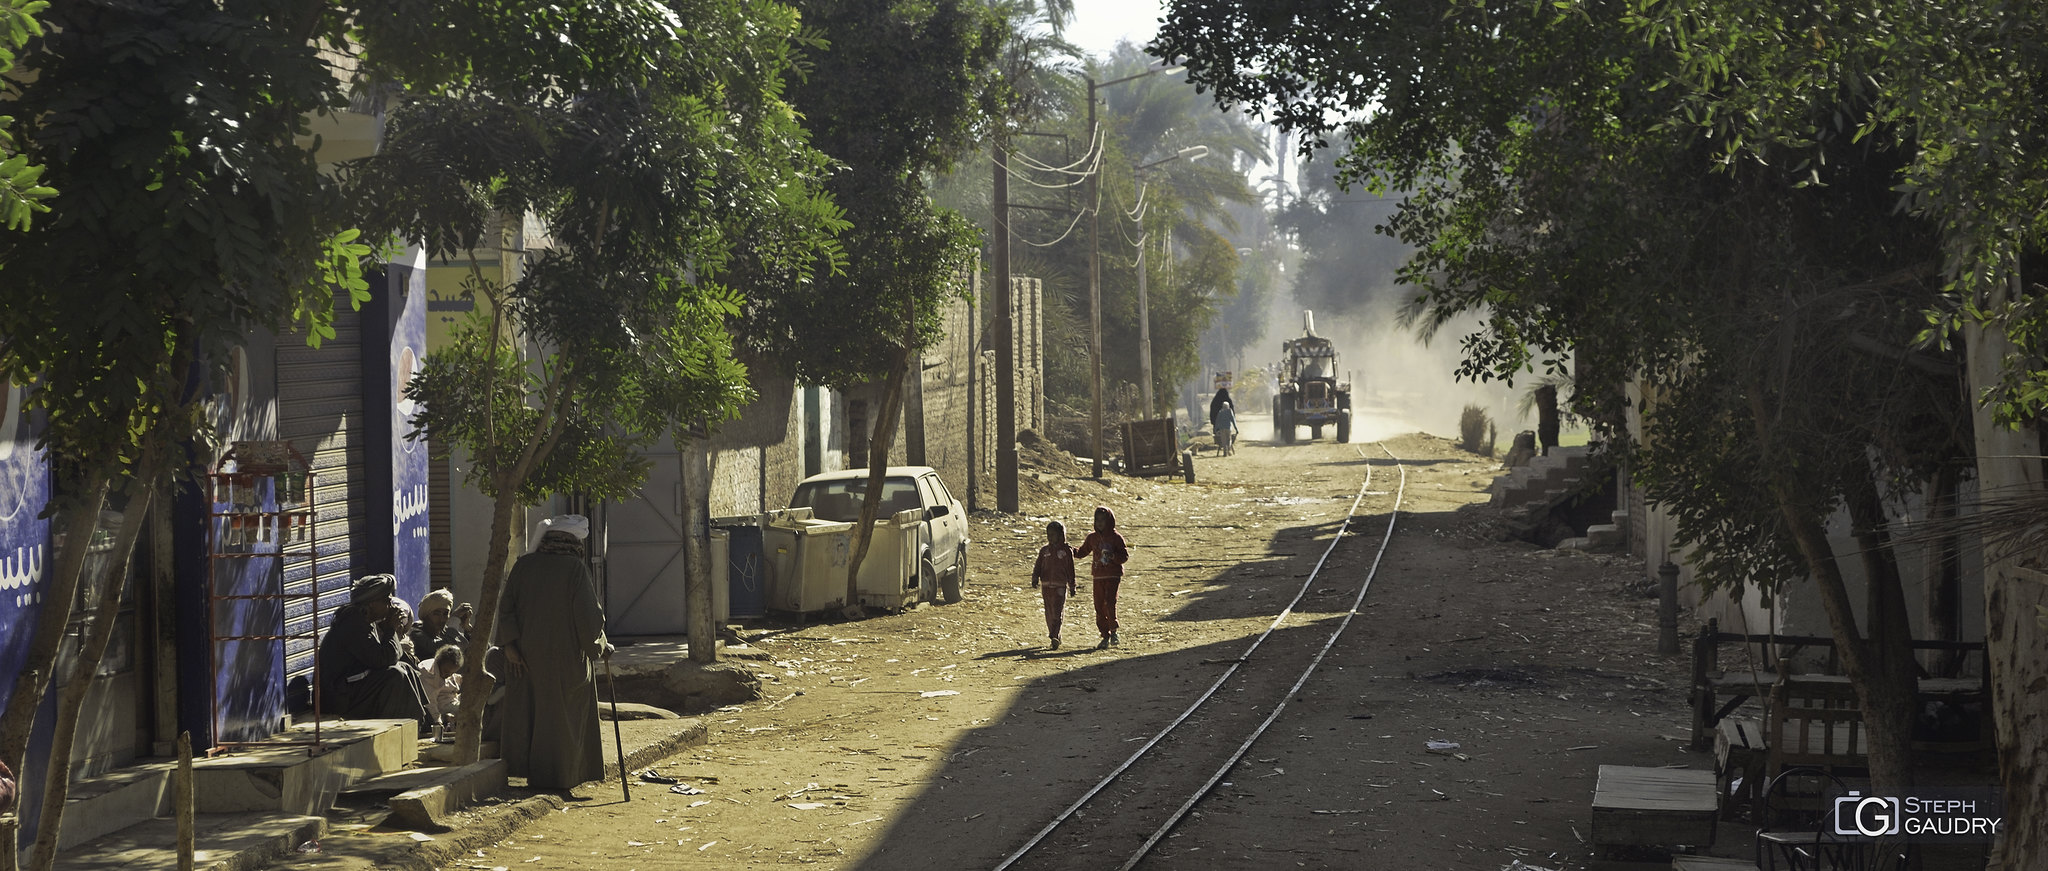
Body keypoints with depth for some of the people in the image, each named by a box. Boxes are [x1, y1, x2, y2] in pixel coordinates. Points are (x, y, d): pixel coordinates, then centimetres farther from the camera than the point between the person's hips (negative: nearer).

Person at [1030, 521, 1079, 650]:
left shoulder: (1066, 550, 3)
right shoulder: (1044, 550, 11)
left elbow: (1070, 570, 7)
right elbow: (1038, 566, 9)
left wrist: (1072, 587, 10)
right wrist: (1035, 578, -10)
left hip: (1060, 586, -4)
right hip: (1046, 585, 4)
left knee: (1057, 612, -14)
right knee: (1049, 613, 8)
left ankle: (1054, 636, -22)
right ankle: (1056, 638, 19)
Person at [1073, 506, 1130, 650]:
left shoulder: (1116, 538, -2)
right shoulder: (1092, 537, 11)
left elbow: (1125, 556, -2)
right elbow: (1082, 552, 20)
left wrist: (1113, 555, -20)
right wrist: (1071, 552, 1)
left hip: (1113, 576, -4)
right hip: (1097, 576, 4)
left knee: (1109, 603, -18)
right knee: (1099, 607, 1)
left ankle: (1113, 631, -2)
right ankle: (1105, 637, 9)